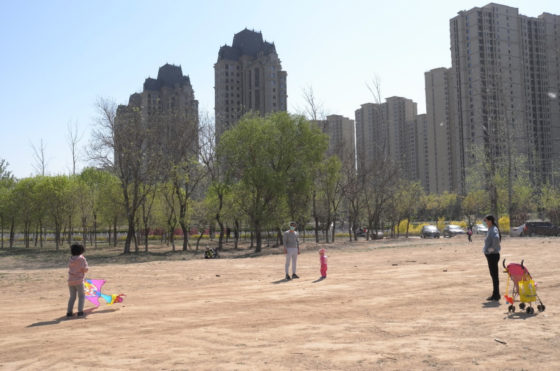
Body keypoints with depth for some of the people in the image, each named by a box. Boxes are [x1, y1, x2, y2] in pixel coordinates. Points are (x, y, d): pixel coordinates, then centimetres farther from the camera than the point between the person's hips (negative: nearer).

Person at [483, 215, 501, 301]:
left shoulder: (494, 229, -15)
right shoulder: (490, 229, 15)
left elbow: (496, 238, -36)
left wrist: (492, 248, -25)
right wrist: (487, 248, 17)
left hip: (493, 255, -10)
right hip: (490, 255, 10)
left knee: (494, 274, -4)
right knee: (493, 274, 14)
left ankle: (496, 295, 1)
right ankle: (495, 295, 21)